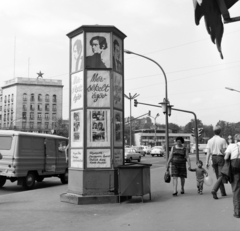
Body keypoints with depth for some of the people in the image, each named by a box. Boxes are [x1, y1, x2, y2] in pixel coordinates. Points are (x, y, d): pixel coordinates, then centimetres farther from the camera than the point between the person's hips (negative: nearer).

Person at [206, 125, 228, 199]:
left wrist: (207, 162, -1)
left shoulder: (210, 140, 0)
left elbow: (208, 152, -2)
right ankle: (214, 190, -21)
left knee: (218, 176, 15)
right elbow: (225, 151, -9)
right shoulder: (222, 140, -9)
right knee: (221, 176, -3)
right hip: (220, 158, -4)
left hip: (213, 158, 4)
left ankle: (223, 192, 21)